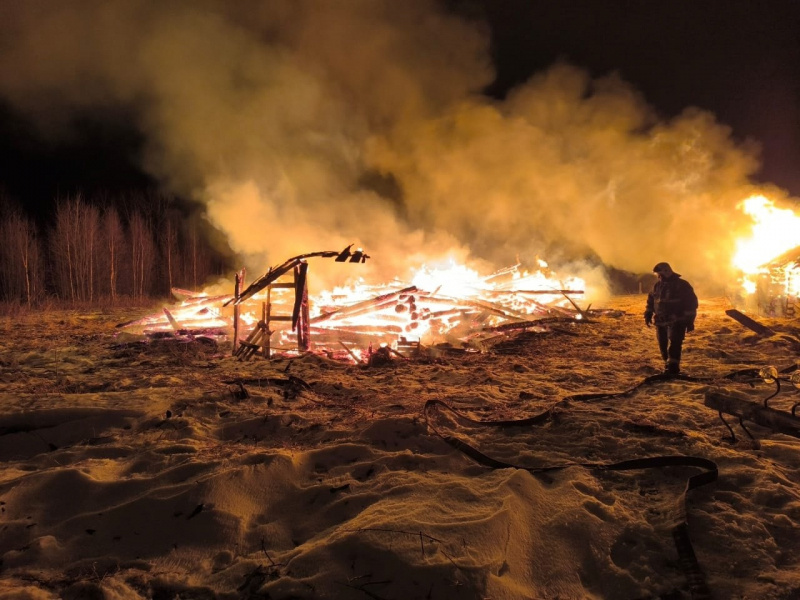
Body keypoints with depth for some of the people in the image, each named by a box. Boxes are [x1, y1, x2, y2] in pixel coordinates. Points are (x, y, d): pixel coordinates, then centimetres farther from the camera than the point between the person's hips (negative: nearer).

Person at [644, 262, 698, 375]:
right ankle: (668, 366, 21)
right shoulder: (657, 286, 13)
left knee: (674, 345, -16)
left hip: (677, 322, -6)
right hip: (660, 322, 6)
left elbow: (691, 302, -5)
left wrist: (690, 320, -9)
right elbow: (650, 301, 23)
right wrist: (648, 314, 11)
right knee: (663, 346, 8)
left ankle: (673, 368, -20)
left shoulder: (682, 285, -3)